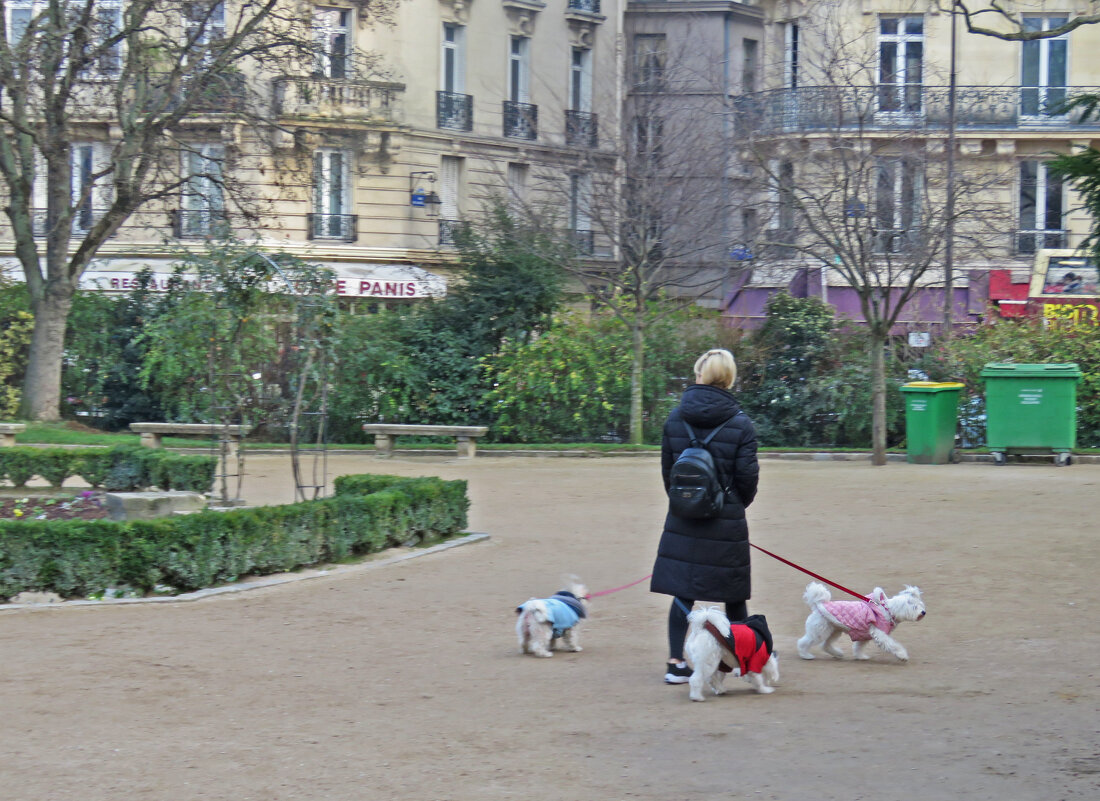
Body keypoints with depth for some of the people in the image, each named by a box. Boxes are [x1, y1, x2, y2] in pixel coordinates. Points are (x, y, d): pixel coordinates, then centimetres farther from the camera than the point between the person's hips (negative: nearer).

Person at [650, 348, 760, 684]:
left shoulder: (675, 418, 0)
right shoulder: (740, 423, -9)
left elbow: (666, 468, 7)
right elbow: (747, 476, -6)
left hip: (683, 519, 2)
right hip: (727, 520, -2)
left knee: (682, 591, 5)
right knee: (733, 592, 12)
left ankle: (676, 662, 1)